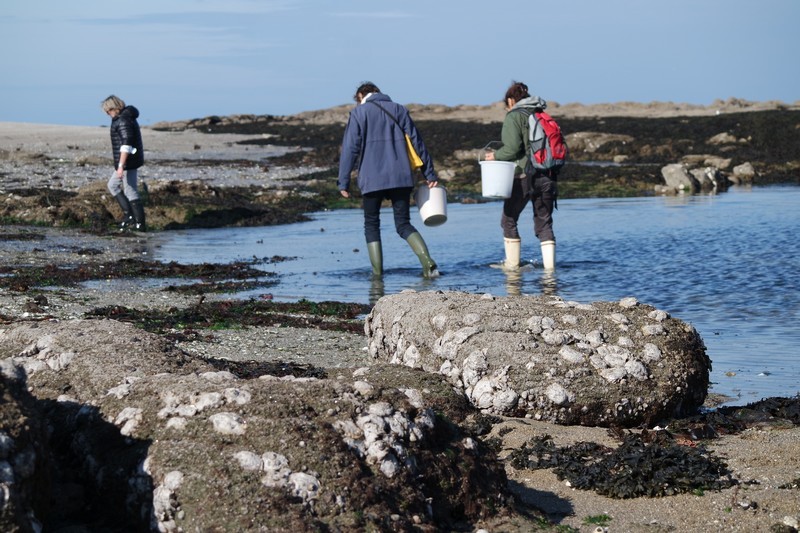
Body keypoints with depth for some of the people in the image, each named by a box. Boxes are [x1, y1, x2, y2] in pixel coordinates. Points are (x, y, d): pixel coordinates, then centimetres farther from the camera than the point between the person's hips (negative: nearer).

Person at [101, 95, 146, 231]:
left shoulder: (123, 120, -18)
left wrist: (120, 166, -27)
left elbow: (127, 144, -25)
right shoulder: (126, 117, 14)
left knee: (130, 192, -5)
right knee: (112, 185, 18)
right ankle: (128, 214, 12)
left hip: (128, 162, -11)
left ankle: (140, 224, 0)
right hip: (130, 162, 11)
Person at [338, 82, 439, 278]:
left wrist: (343, 182, -1)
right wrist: (430, 174, 13)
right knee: (403, 224, 7)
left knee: (372, 225, 11)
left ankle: (377, 271, 3)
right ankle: (428, 262, -14)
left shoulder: (359, 112, 4)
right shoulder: (399, 110, 14)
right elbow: (417, 143, 11)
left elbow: (350, 148, -3)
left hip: (372, 180, -3)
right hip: (401, 178, 3)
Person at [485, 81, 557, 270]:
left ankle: (512, 264, 10)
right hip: (546, 176, 6)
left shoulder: (514, 116, -5)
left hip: (523, 176, -6)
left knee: (509, 220, 9)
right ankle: (550, 265, 1)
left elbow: (513, 148, -16)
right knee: (544, 222, 9)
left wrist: (496, 155, 1)